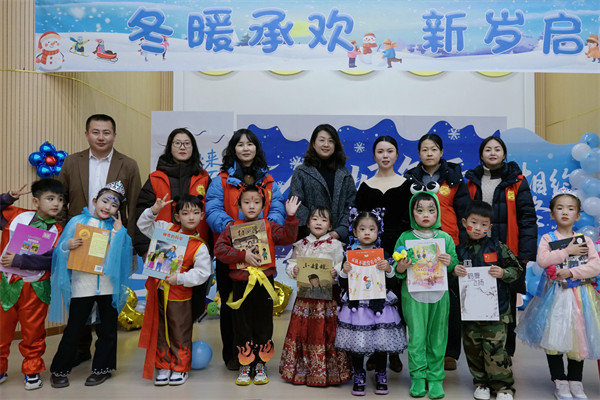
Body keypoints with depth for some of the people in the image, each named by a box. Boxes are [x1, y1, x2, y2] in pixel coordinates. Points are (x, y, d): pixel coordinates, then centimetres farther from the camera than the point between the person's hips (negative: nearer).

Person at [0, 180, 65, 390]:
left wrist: (19, 260, -21)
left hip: (35, 288, -1)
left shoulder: (56, 231, -5)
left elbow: (50, 261, -15)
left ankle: (32, 371, 29)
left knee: (33, 333, 11)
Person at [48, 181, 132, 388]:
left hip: (109, 285, 2)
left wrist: (119, 231, -13)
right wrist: (68, 245, -20)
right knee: (73, 329, 6)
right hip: (82, 284, -1)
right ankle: (59, 370, 23)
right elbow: (62, 250, 1)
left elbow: (122, 253, -6)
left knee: (108, 329, 11)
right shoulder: (77, 221, 2)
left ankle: (102, 368, 27)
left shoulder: (116, 227, 4)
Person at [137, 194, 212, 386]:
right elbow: (143, 226, 9)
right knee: (159, 331, 14)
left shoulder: (199, 246, -12)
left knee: (180, 333, 9)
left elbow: (202, 273, -17)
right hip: (157, 291, 4)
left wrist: (179, 278, -24)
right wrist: (153, 211, -8)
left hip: (179, 295, -4)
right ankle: (163, 366, 29)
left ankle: (180, 368, 26)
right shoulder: (166, 229, 0)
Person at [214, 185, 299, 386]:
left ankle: (260, 364, 22)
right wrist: (243, 255, -16)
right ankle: (245, 365, 21)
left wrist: (291, 216, -19)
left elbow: (288, 237, -9)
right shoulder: (232, 227, 2)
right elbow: (219, 249, -7)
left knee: (263, 324, 8)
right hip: (240, 283, 0)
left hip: (264, 282, 0)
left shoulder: (269, 227, 3)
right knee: (242, 325, 8)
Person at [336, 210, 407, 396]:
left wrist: (389, 270, -15)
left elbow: (393, 284, 3)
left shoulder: (383, 254, 3)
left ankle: (381, 377, 27)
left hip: (379, 305, 0)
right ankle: (359, 377, 24)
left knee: (380, 343, 5)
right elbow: (343, 285, 4)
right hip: (356, 305, 0)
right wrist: (344, 272, -15)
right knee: (356, 345, 3)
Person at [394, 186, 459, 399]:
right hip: (413, 295, -1)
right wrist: (400, 268, -16)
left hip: (439, 295, 1)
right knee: (416, 337, 3)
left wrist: (450, 263, -13)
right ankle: (418, 377, 17)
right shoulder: (405, 238, 1)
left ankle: (435, 377, 21)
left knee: (437, 338, 8)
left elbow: (456, 266, 8)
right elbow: (397, 269, 5)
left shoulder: (445, 238, 5)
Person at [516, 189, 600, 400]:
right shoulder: (547, 238, 1)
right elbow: (542, 260, -15)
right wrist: (567, 251, -14)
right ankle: (560, 382, 15)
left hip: (579, 295, 2)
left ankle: (575, 382, 23)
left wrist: (571, 273, -16)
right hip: (556, 294, -1)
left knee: (579, 337, 7)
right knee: (554, 337, 1)